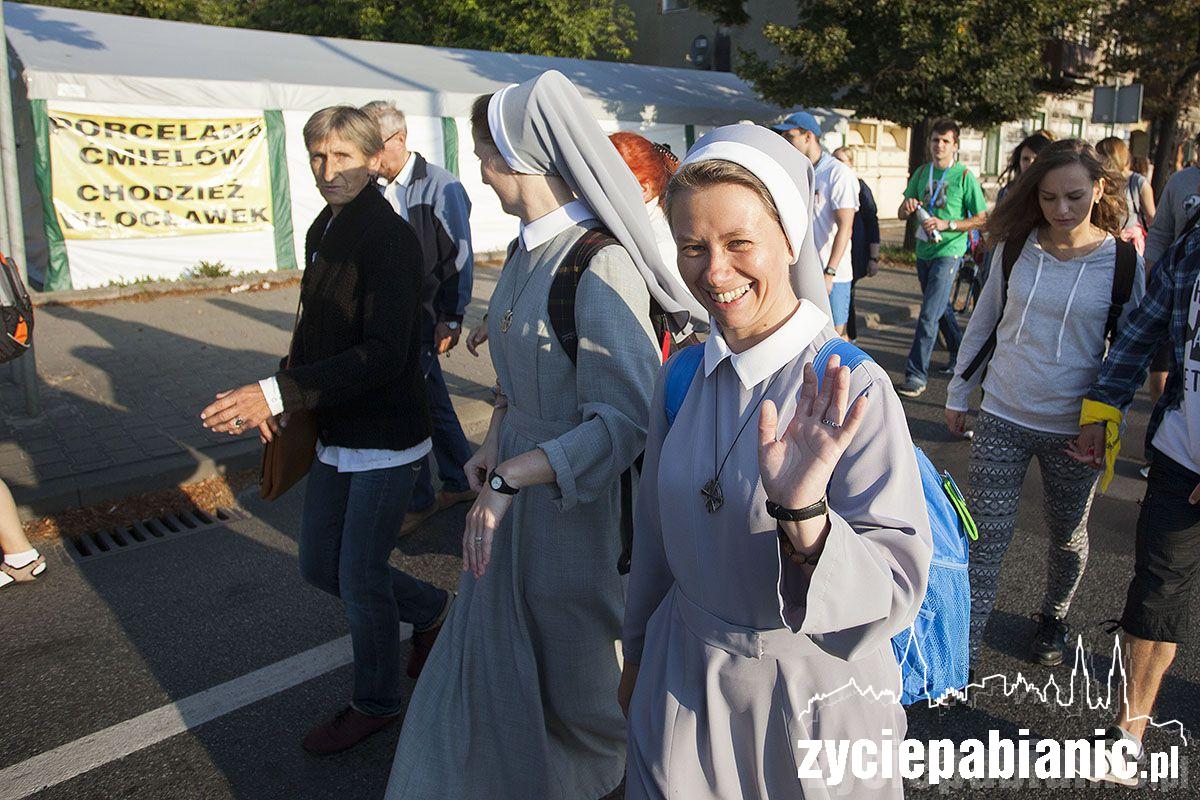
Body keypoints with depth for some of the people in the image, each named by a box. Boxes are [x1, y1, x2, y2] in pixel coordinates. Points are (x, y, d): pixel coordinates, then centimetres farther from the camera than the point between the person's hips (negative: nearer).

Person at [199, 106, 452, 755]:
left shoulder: (390, 238, -18)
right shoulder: (323, 230, 9)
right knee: (320, 566, 18)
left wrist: (280, 393, -29)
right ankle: (433, 611, 39)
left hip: (386, 436, -9)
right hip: (335, 435, 9)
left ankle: (375, 703, 29)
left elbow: (383, 354, -26)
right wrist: (280, 398, 4)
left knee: (360, 579, 4)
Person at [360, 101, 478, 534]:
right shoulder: (377, 186, 8)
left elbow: (459, 257, -10)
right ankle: (460, 482, 30)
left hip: (425, 315, -6)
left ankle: (418, 502, 11)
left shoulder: (440, 187, -10)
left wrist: (452, 317, -12)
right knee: (431, 399, 15)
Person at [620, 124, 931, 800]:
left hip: (813, 701, -4)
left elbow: (896, 592, -24)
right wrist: (637, 657, 17)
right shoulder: (681, 376, -5)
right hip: (681, 682, 4)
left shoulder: (853, 391, -20)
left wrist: (803, 515, -42)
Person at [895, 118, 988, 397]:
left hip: (948, 252, -6)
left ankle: (916, 374, -10)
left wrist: (947, 224, -18)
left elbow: (982, 219, -6)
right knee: (941, 308, 19)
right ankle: (960, 355, 38)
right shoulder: (922, 173, 9)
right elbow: (902, 214, 11)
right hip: (923, 250, 6)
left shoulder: (965, 176, -6)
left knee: (929, 315, -13)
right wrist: (908, 207, -13)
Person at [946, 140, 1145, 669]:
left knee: (1068, 536, 17)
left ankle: (1053, 619, 44)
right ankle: (964, 645, 11)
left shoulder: (1122, 262, -6)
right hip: (1002, 417, 0)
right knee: (985, 535, 0)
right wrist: (959, 393, 11)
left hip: (1074, 427, 0)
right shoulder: (1014, 249, -2)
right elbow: (981, 324, 8)